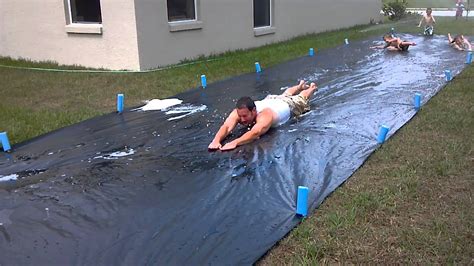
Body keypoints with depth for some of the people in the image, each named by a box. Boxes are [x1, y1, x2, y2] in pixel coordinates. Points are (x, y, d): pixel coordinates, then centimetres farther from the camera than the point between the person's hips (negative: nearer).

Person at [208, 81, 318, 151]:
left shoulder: (265, 115, -53)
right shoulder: (239, 112, -40)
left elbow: (255, 133, -69)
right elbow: (226, 127, -52)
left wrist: (234, 143, -82)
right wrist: (216, 140, -72)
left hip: (288, 104, -4)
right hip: (271, 100, 4)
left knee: (302, 99, 30)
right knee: (285, 94, 37)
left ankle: (312, 87, 61)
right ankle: (301, 85, 68)